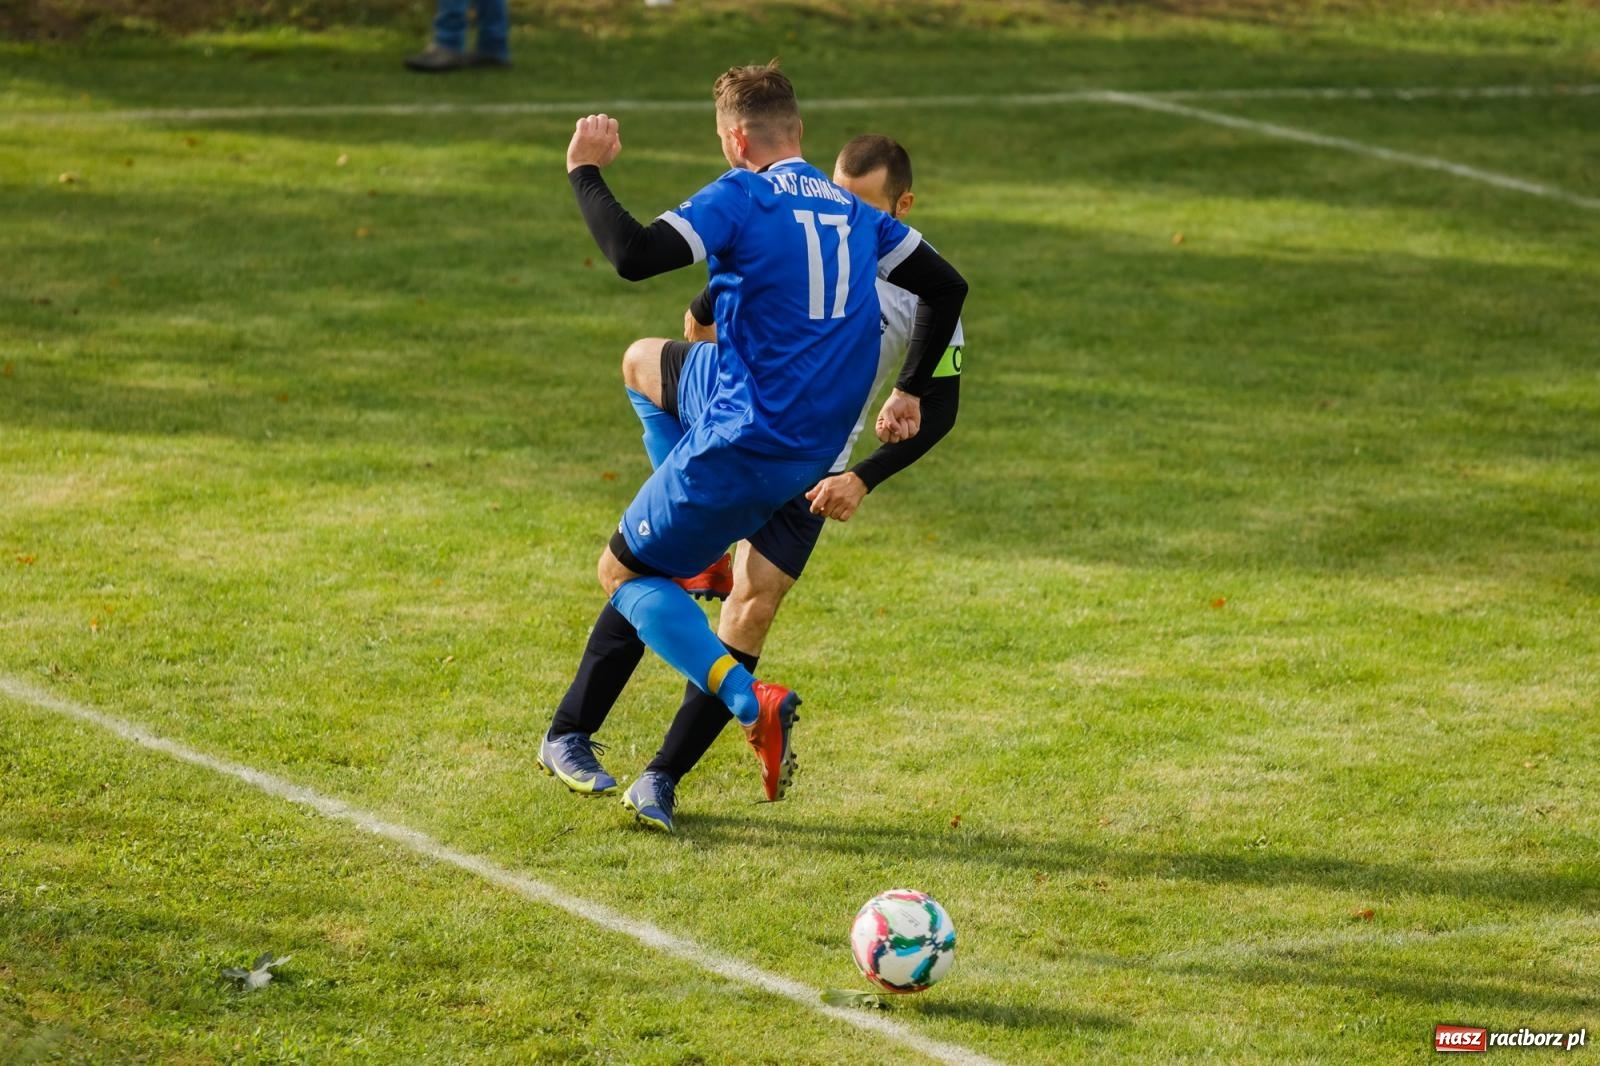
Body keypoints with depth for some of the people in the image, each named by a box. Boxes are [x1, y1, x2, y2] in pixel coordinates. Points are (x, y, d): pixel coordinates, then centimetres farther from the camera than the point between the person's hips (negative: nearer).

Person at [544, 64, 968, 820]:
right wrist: (911, 392, 29)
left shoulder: (742, 198, -11)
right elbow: (947, 288, 19)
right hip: (808, 463, 8)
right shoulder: (853, 213, 11)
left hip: (738, 446, -8)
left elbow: (633, 256, -24)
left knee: (622, 572, 7)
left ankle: (751, 700, -17)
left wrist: (584, 173, -9)